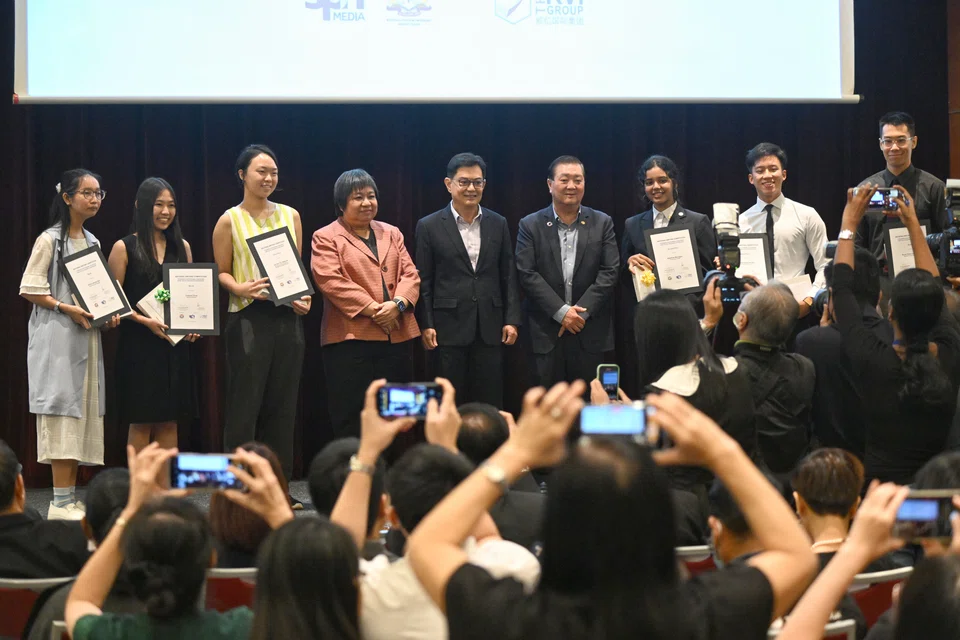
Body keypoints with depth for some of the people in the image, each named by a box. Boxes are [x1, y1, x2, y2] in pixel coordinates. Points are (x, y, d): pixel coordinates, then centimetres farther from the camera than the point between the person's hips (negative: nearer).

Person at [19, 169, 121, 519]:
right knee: (62, 411, -11)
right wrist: (67, 309, -19)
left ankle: (71, 499, 9)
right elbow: (30, 289, -10)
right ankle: (61, 502, -11)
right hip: (56, 336, -8)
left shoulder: (93, 242, 16)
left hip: (87, 337, 8)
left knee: (82, 414, 5)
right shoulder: (49, 240, -6)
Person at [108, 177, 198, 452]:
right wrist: (146, 321, -16)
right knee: (141, 420, -3)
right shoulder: (125, 248, -2)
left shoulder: (182, 247, 11)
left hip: (175, 344, 4)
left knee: (169, 420, 5)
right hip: (139, 345, -4)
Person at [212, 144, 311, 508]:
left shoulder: (290, 216, 11)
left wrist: (303, 296, -2)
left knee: (282, 404, 7)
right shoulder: (230, 221, 0)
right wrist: (241, 288, -18)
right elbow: (221, 272, 2)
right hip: (248, 318, -4)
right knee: (245, 403, -5)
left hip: (287, 317, 4)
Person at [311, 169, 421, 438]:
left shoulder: (391, 234, 18)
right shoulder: (326, 238, 1)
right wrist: (371, 308, -17)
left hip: (396, 337, 5)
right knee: (351, 420, -3)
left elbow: (410, 274, 10)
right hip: (350, 338, -5)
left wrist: (397, 303, -11)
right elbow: (332, 281, -11)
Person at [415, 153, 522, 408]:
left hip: (489, 327, 2)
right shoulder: (429, 226, 0)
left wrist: (512, 320, 3)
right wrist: (425, 325, -6)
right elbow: (423, 280, 0)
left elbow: (508, 275, 10)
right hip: (449, 327, -2)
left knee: (490, 403, 4)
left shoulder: (498, 224, 8)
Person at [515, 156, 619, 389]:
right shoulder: (531, 225, 4)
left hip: (590, 332, 1)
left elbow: (610, 272, 0)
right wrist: (561, 312, -12)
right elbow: (527, 274, -4)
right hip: (545, 331, -1)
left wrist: (581, 311, -10)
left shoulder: (602, 223, 7)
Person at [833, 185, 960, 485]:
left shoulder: (873, 360, -20)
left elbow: (842, 289, -5)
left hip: (880, 481, -2)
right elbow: (933, 287, 6)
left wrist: (849, 224, 5)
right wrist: (913, 224, 14)